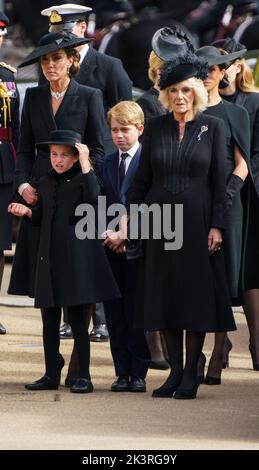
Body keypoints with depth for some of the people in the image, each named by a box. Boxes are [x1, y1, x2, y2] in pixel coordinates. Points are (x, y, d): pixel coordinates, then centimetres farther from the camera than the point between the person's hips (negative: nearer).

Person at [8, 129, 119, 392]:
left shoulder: (82, 179, -4)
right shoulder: (45, 183, 14)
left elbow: (93, 198, -26)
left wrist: (85, 164, -25)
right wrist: (26, 212, 2)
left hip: (77, 258, -6)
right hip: (49, 257, 6)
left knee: (78, 321, -4)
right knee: (50, 321, 10)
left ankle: (84, 377, 3)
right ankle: (51, 375, 18)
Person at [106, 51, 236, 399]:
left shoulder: (212, 127, -1)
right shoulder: (156, 128, 5)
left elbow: (220, 180, -2)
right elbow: (142, 178, 8)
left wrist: (217, 226, -8)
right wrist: (127, 222, 3)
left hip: (197, 221, -2)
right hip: (160, 220, 2)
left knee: (196, 293, -2)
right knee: (165, 293, 3)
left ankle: (191, 374, 4)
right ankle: (175, 371, 10)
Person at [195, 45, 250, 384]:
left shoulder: (235, 114, 9)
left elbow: (241, 165, 4)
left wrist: (227, 194, -12)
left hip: (224, 203, -1)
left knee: (222, 280, -4)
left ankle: (217, 361, -2)